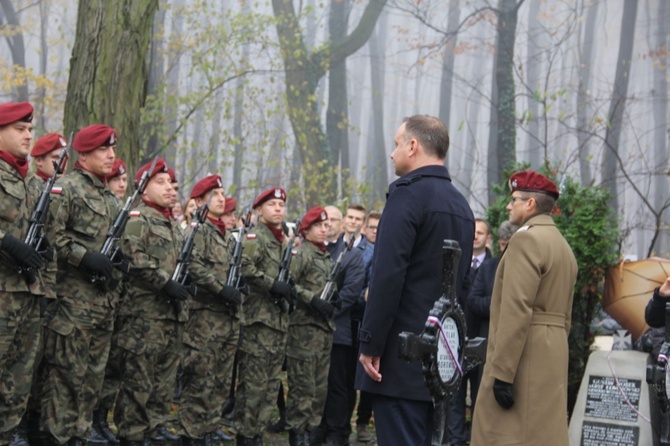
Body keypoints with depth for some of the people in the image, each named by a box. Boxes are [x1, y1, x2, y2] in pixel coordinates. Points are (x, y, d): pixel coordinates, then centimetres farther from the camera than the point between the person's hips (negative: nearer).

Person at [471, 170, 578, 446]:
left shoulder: (526, 238, -11)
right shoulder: (563, 246, 17)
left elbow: (516, 310, -20)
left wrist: (502, 373, -21)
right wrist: (553, 358, 20)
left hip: (523, 358, -9)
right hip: (551, 358, 10)